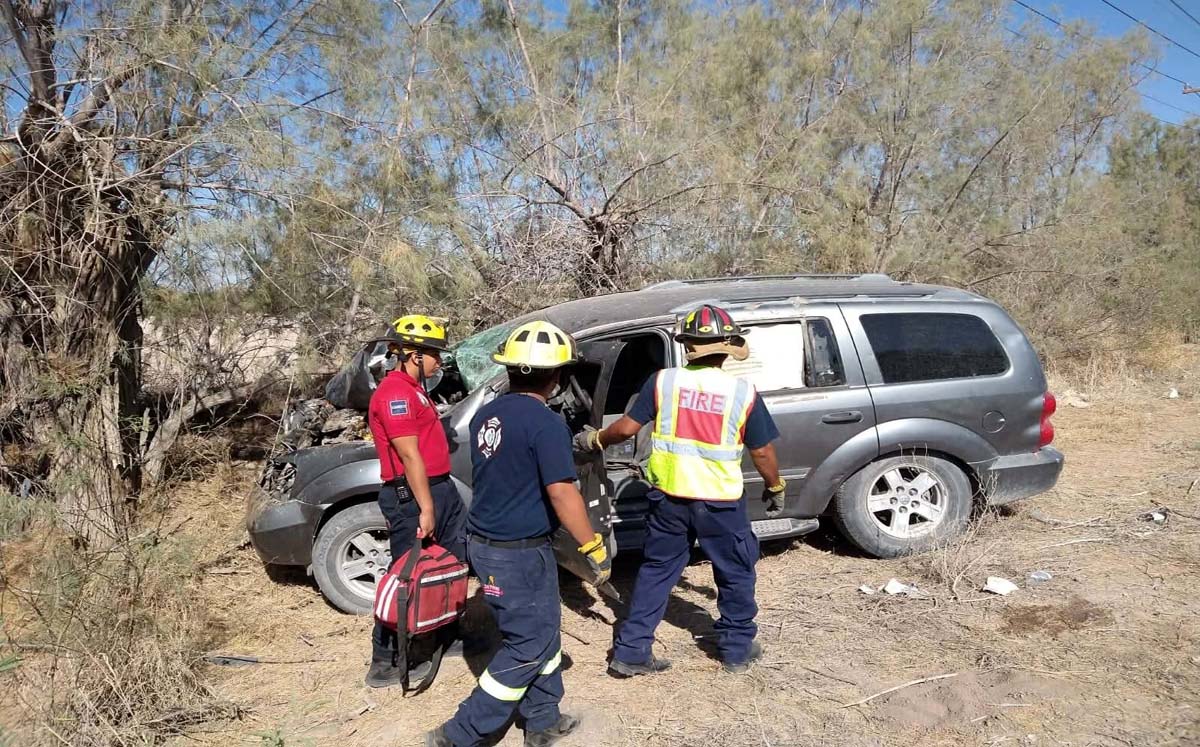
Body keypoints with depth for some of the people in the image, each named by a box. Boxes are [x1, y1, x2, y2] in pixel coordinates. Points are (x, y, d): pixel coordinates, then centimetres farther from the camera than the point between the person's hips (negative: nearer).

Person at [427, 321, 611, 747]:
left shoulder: (486, 415, 6)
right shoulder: (546, 424, -20)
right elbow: (561, 494, -23)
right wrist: (595, 549, -15)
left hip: (484, 544, 9)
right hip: (520, 553, -9)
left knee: (540, 634, 21)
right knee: (528, 647, 6)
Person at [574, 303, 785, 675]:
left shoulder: (663, 381, -5)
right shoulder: (743, 392, -7)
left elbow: (627, 427, -1)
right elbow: (762, 451, -1)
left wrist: (595, 440, 17)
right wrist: (776, 488, 16)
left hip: (669, 496, 2)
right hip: (721, 501, -2)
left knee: (655, 571, 15)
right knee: (736, 572, 19)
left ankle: (630, 651, 17)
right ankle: (737, 647, 31)